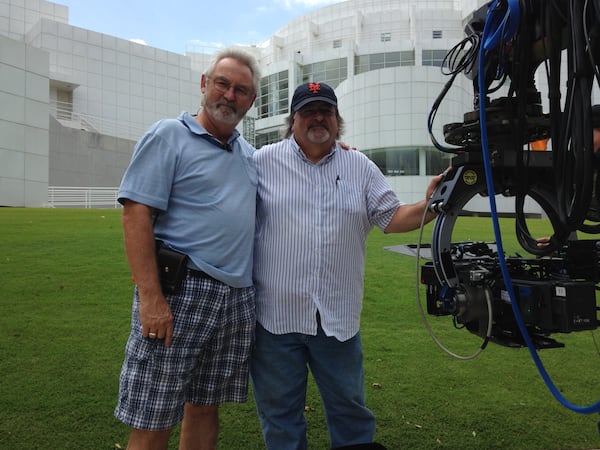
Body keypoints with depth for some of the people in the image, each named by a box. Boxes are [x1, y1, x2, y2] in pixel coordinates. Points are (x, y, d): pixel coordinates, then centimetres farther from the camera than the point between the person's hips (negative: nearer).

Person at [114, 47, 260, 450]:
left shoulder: (249, 153, 17)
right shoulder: (169, 136, -2)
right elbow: (136, 215, -11)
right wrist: (150, 297, -19)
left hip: (237, 297, 6)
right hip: (180, 292, -6)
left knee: (206, 407, 15)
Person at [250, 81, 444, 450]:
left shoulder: (361, 167, 8)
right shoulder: (264, 161, 1)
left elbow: (392, 218, 6)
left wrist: (429, 206, -12)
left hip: (338, 318, 2)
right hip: (275, 314, -1)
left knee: (351, 409, 17)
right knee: (279, 412, 15)